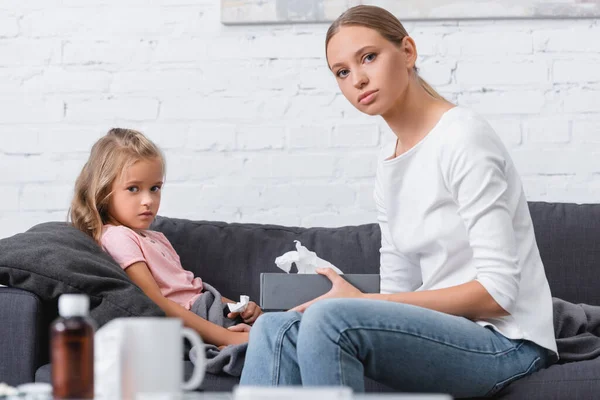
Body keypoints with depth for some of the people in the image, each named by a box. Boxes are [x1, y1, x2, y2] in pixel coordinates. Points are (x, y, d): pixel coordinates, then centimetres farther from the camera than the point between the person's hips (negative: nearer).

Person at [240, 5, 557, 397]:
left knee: (330, 318, -29)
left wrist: (363, 302, -16)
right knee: (275, 330, -12)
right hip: (439, 331, 8)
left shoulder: (463, 136, -11)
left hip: (507, 341, -7)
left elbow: (497, 293, -16)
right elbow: (399, 290, 14)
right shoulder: (389, 164, 14)